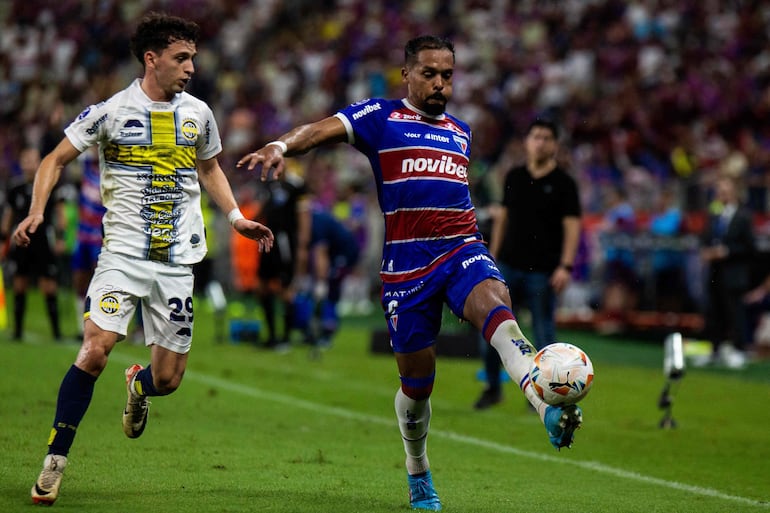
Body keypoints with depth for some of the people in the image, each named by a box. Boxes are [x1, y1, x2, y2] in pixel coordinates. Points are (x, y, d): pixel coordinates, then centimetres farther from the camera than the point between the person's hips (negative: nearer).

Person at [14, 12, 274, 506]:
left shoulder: (198, 114, 6)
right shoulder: (110, 112, -5)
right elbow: (56, 159, 2)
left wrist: (237, 217, 13)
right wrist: (37, 211, -13)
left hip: (178, 261, 3)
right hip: (123, 253, -3)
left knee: (168, 379, 2)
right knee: (95, 350, -22)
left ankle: (138, 386, 42)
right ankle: (55, 461, -9)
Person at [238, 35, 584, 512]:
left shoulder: (461, 132, 20)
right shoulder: (381, 118, 4)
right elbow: (322, 130, -11)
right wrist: (282, 146, -30)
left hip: (462, 248, 2)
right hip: (407, 264, -2)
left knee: (497, 310, -30)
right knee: (417, 379, 5)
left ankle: (552, 410, -50)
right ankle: (418, 474, 30)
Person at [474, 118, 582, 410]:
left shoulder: (563, 183, -3)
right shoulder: (514, 177, 9)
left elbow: (572, 226, -8)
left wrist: (565, 266, -17)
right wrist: (492, 256, 11)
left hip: (543, 271, -4)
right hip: (508, 265, 4)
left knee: (544, 333, -1)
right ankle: (493, 388, 14)